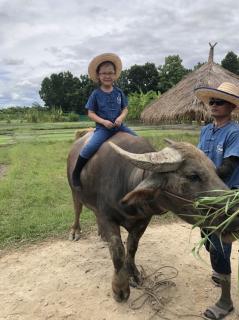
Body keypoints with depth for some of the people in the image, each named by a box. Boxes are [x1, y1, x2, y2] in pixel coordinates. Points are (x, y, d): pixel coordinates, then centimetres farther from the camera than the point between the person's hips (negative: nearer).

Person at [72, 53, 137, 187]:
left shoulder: (119, 92, 6)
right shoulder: (96, 94, -2)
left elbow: (125, 109, 9)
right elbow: (91, 113, -3)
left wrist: (121, 117, -13)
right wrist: (103, 121, -19)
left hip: (119, 125, 4)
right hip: (103, 127, -4)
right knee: (89, 148, -23)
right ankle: (76, 174, -4)